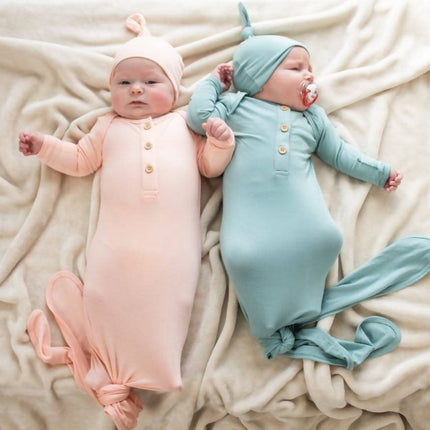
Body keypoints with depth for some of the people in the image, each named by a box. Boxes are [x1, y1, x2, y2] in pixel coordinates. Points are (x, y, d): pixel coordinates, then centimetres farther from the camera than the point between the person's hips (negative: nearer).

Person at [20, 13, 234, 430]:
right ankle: (111, 378, 13)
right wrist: (44, 146, 16)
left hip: (173, 240, -1)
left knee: (164, 304, -6)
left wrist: (220, 142, -1)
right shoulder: (108, 128, 24)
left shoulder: (185, 125, 20)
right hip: (119, 239, 1)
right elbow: (79, 160, 27)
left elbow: (210, 166, 17)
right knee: (110, 297, -5)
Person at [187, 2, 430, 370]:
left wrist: (380, 172, 25)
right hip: (249, 205, -3)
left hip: (299, 200, 3)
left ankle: (299, 312, -4)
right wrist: (213, 82, 19)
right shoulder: (237, 105, 16)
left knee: (326, 239, -23)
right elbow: (199, 116, 7)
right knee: (242, 255, -26)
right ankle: (276, 331, -8)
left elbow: (340, 153, 29)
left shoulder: (313, 118, 25)